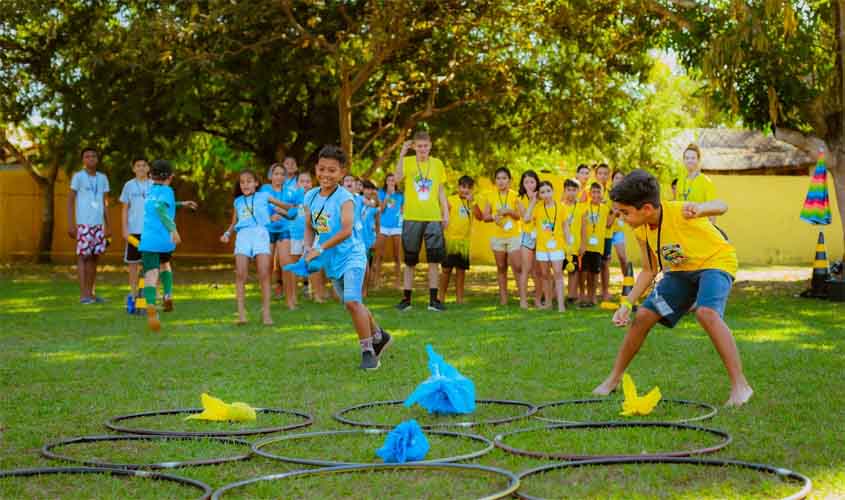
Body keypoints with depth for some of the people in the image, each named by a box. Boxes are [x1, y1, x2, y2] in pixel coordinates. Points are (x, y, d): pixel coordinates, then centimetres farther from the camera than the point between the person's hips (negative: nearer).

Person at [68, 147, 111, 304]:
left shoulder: (103, 178, 13)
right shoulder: (78, 176, -1)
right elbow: (70, 200, -2)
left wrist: (108, 225, 13)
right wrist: (70, 224, -9)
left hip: (98, 224, 5)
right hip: (83, 223, -5)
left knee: (95, 257, 7)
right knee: (83, 256, -5)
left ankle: (91, 293, 13)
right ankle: (83, 294, -5)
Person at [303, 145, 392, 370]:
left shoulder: (344, 198, -17)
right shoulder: (311, 196, 2)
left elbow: (346, 230, -27)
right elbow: (309, 228, 10)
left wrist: (321, 248, -27)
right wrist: (308, 249, -7)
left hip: (351, 255, -7)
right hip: (331, 260, 7)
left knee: (352, 301, -21)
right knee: (353, 303, 18)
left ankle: (368, 351, -10)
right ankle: (379, 337, 40)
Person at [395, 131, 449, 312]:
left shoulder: (437, 164, 9)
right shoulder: (407, 161, 1)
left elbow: (441, 190, 14)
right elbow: (398, 178, -19)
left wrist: (446, 213, 6)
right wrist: (402, 154, -25)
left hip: (433, 217, 2)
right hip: (412, 217, -1)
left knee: (434, 260, -1)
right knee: (409, 261, 5)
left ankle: (433, 300, 4)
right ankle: (406, 299, 12)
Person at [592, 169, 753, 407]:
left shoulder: (678, 212, -31)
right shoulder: (642, 231, -9)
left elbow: (721, 206, -43)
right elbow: (649, 271, 3)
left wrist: (700, 208, -66)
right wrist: (627, 303, -5)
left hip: (715, 262, -7)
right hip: (680, 270, 7)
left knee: (706, 313, -34)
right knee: (643, 316, 0)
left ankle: (740, 386, -29)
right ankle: (614, 378, 19)